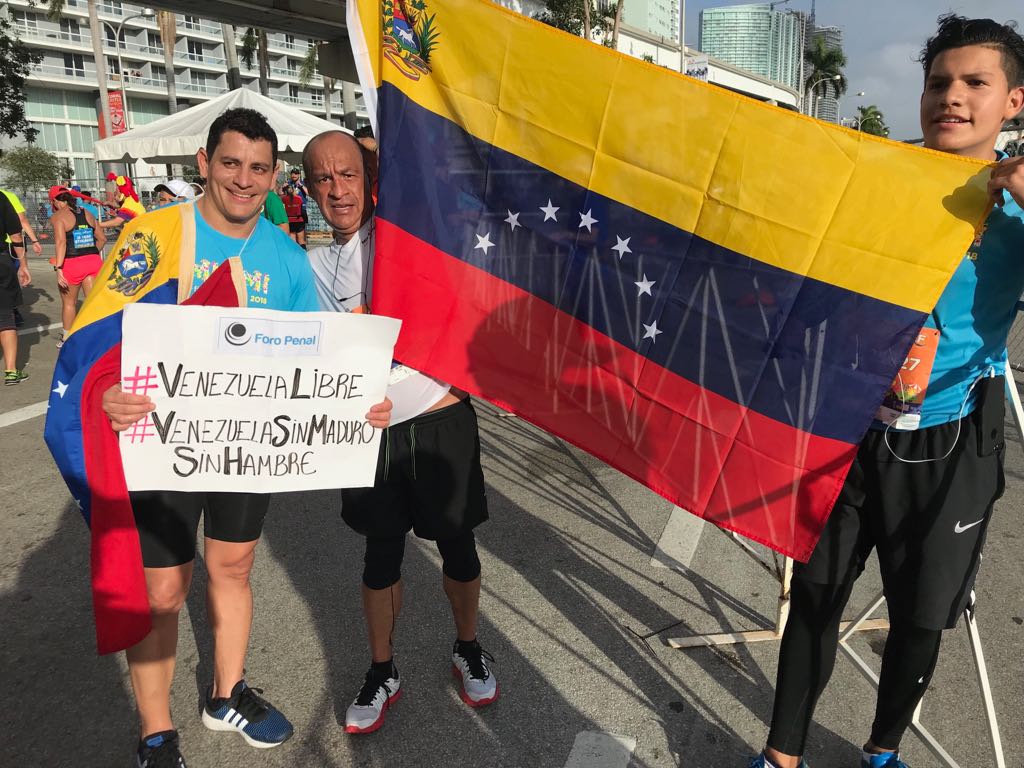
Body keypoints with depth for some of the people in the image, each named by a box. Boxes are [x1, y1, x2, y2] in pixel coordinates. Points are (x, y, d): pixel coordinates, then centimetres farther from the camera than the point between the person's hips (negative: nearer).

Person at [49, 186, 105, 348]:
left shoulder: (58, 217, -4)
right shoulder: (87, 213, 12)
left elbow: (61, 242, -17)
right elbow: (102, 238, 15)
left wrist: (58, 268, -19)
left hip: (72, 263, -4)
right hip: (94, 261, 4)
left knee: (69, 303, 13)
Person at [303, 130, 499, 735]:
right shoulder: (315, 266, 8)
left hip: (439, 419, -3)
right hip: (371, 430, 3)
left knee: (457, 543, 12)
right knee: (383, 553, 14)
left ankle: (469, 649, 37)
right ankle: (383, 673, 34)